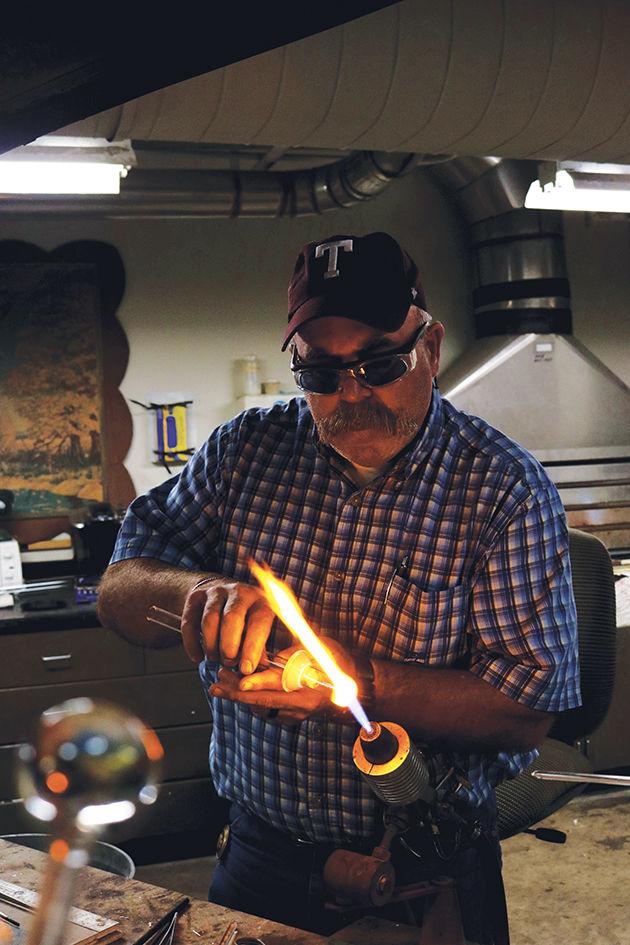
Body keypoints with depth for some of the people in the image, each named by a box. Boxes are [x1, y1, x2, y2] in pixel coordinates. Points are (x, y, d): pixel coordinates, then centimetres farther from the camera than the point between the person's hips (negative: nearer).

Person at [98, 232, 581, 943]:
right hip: (261, 852, 3)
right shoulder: (244, 450, -3)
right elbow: (117, 591, -2)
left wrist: (360, 680, -30)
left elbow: (529, 714, -18)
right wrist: (199, 589, -25)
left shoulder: (507, 489, -13)